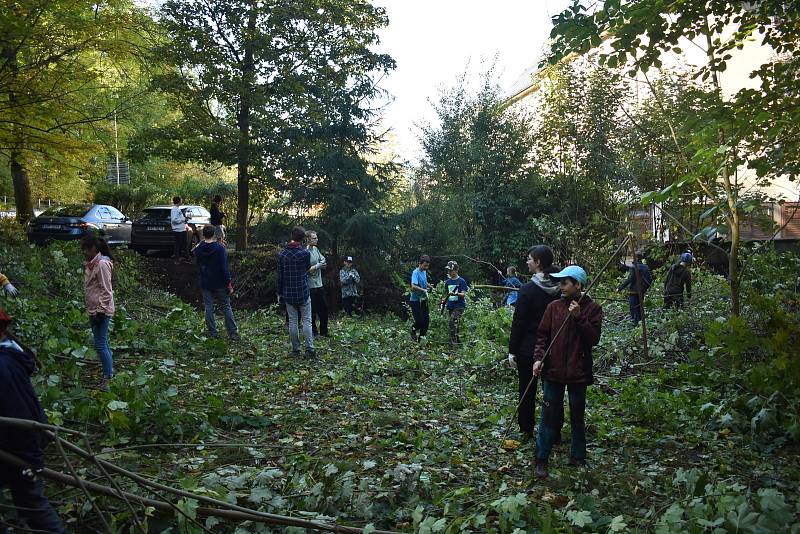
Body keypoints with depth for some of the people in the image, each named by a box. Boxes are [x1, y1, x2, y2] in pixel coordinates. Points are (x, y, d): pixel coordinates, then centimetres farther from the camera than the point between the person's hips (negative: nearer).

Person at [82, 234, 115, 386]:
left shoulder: (102, 264, -17)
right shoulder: (91, 264, 13)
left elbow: (106, 291, -19)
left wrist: (101, 311, -20)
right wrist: (91, 311, 20)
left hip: (101, 310, -10)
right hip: (93, 309, 10)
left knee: (100, 344, -7)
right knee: (103, 343, 15)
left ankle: (108, 377, 1)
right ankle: (109, 372, 23)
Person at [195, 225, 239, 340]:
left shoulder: (198, 249, 0)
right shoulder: (220, 248, -14)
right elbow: (224, 268, -16)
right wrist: (229, 284, -10)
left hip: (205, 284, 3)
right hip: (220, 283, -3)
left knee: (208, 308, 10)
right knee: (226, 307, 6)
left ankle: (213, 333, 11)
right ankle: (233, 333, 5)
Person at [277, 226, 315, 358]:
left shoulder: (282, 254, -1)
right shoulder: (305, 253, -10)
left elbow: (279, 275, 2)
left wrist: (279, 292, 11)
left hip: (288, 294, 3)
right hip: (303, 293, -2)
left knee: (292, 321, 8)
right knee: (307, 321, 1)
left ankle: (295, 349, 11)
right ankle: (309, 350, -5)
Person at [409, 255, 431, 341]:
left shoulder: (424, 272, 8)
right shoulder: (416, 273, -18)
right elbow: (413, 286, -31)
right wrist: (424, 290, -22)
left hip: (423, 300, 8)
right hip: (416, 300, -8)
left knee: (426, 320, 7)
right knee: (420, 321, -8)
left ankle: (421, 337, 20)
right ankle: (413, 329, 23)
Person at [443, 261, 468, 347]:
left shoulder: (461, 281, -7)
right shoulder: (447, 282, 11)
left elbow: (463, 294, -14)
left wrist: (455, 294, -31)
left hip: (459, 306, -6)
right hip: (450, 306, 6)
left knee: (451, 324, -19)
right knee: (454, 324, 14)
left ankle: (452, 345, -17)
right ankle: (457, 340, 30)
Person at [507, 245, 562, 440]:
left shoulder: (528, 289, -16)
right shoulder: (559, 289, 0)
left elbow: (518, 322, -14)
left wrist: (512, 350, -7)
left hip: (528, 348, -5)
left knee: (527, 391, 9)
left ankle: (526, 431, 18)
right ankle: (554, 432, 22)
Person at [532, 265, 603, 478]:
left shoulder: (592, 309, -3)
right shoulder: (553, 307, 2)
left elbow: (594, 338, -12)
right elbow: (542, 335, 2)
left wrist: (578, 317, -21)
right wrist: (538, 358, -12)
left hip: (578, 373, -1)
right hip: (553, 372, 1)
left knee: (577, 417, 14)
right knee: (549, 417, 4)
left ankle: (578, 457, 30)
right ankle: (541, 460, 15)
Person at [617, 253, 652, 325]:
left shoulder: (633, 267, -12)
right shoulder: (646, 267, 9)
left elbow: (629, 280, -19)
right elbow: (650, 279, 10)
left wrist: (620, 288, -16)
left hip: (633, 292, -7)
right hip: (641, 292, 7)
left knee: (633, 308, -5)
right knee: (639, 308, 15)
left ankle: (635, 323, -10)